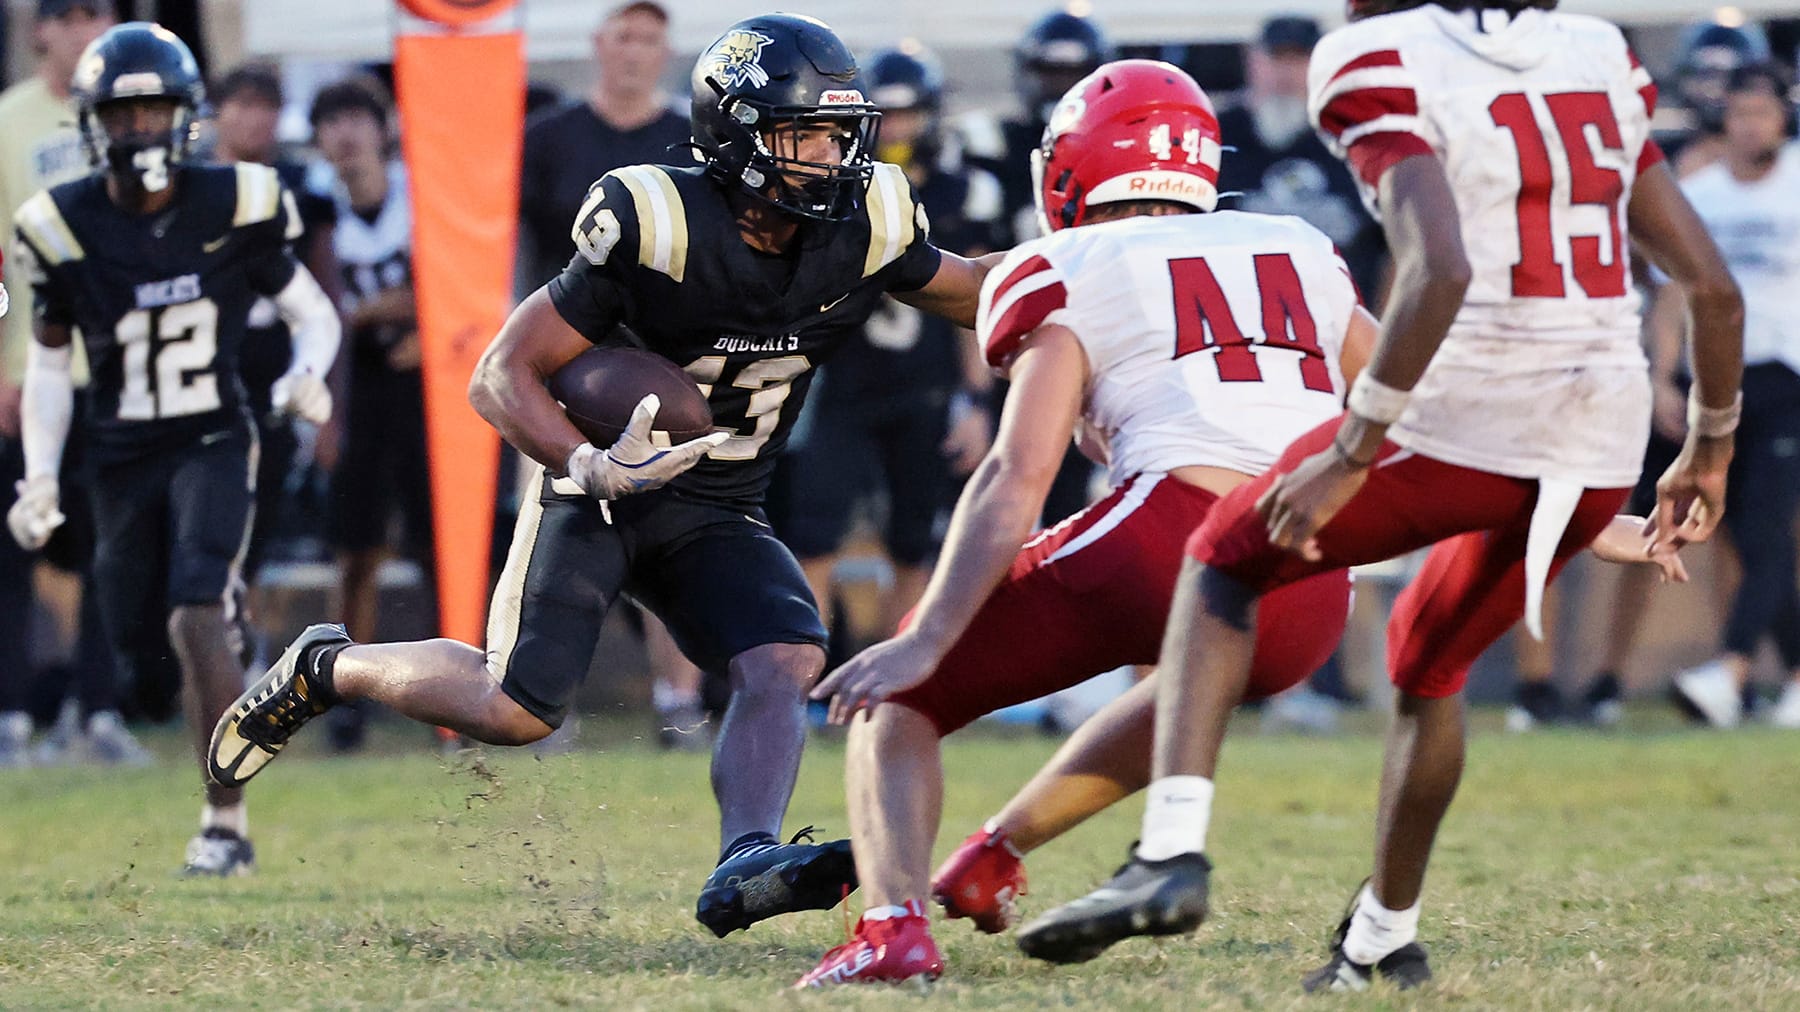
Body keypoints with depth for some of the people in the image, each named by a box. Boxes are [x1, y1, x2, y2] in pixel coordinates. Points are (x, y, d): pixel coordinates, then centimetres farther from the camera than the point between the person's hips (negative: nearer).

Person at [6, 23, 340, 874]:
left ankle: (226, 821, -15)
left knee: (194, 621, -21)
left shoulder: (234, 209, -9)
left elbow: (312, 311, 4)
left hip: (212, 444, -3)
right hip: (122, 459, 3)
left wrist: (307, 372, -18)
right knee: (140, 645, 5)